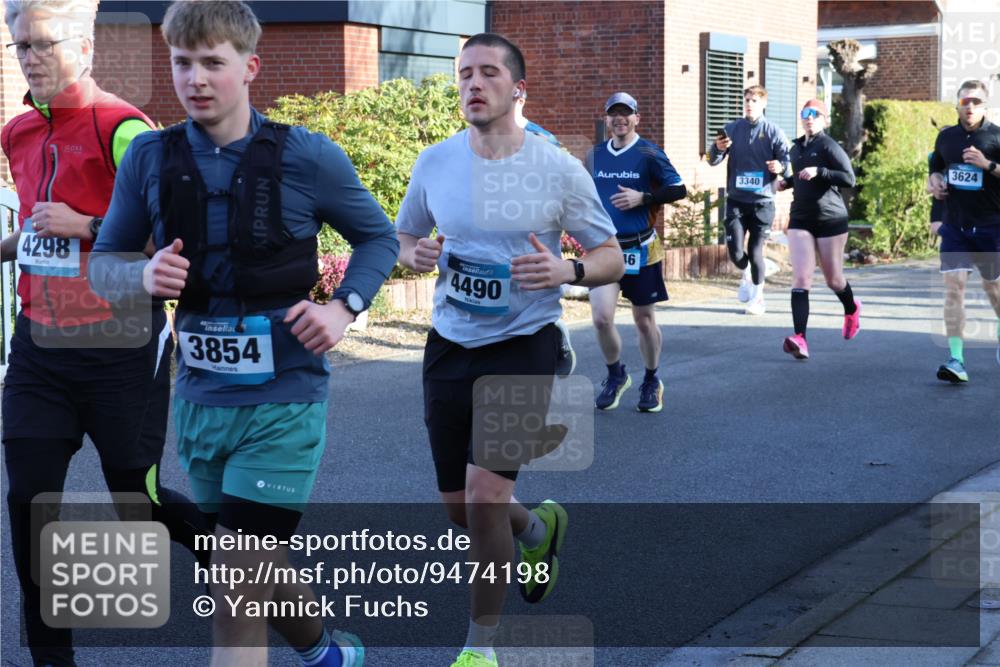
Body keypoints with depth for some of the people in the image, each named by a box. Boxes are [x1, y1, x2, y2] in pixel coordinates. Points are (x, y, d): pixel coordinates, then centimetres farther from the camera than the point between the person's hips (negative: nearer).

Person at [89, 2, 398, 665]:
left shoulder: (306, 156, -9)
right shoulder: (150, 158, -1)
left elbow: (379, 237, 5)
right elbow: (104, 261, 7)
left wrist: (344, 308, -12)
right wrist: (144, 276, -15)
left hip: (284, 398, -5)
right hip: (199, 400, 5)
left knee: (239, 585, -11)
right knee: (263, 561, 23)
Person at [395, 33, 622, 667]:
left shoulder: (559, 170, -7)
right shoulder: (435, 162, 1)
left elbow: (612, 257, 0)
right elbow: (404, 240, 14)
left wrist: (567, 271, -22)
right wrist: (418, 255, -10)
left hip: (524, 342, -4)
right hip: (449, 345, 4)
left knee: (483, 493, -15)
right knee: (459, 508, 11)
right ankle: (538, 527, 47)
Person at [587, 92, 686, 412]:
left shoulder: (649, 153, -6)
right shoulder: (595, 155, 7)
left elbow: (679, 190, -7)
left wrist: (643, 198, -19)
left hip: (640, 248, -2)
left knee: (644, 319, 8)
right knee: (601, 317, -12)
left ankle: (652, 382, 28)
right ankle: (615, 375, 13)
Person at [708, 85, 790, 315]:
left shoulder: (773, 132, -1)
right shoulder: (732, 129, 5)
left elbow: (787, 160, -3)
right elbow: (713, 160, 2)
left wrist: (780, 167, -27)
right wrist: (718, 148, -21)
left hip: (762, 202, -2)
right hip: (736, 201, 2)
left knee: (755, 252, -2)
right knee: (735, 252, -4)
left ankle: (758, 297, 17)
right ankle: (747, 275, 29)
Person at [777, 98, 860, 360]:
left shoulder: (829, 146, -9)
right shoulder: (796, 148, 12)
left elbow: (849, 179, -17)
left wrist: (818, 172, -26)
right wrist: (787, 182, 10)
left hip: (831, 219, -5)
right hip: (800, 219, 5)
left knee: (833, 279, 11)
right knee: (801, 278, -12)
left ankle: (852, 309, 46)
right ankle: (800, 338, -22)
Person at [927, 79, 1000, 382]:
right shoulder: (946, 136, 8)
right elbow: (936, 170, 24)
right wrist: (934, 182, 3)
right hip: (955, 226, 2)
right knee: (954, 285, -12)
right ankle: (956, 360, -15)